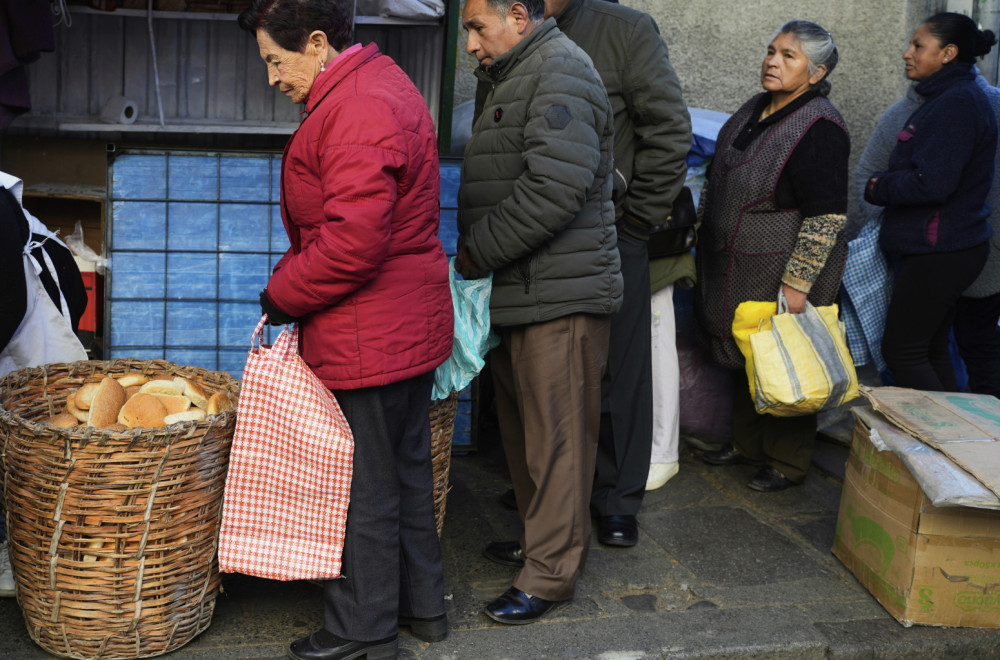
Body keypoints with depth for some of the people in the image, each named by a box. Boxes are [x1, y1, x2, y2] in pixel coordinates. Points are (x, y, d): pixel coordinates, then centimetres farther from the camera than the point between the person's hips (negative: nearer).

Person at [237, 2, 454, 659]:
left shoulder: (355, 114, -22)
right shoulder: (385, 83, 13)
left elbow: (354, 241, -29)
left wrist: (282, 295, -14)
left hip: (366, 341, -11)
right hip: (415, 328, 11)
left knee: (362, 486, 3)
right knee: (408, 469, 20)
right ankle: (422, 604, 34)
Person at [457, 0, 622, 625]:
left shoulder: (560, 71, -13)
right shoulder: (513, 78, 20)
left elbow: (554, 188, -25)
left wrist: (475, 252, -17)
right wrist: (474, 253, 10)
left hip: (560, 299, -10)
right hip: (520, 293, 10)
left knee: (556, 437, -3)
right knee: (524, 427, 18)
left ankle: (550, 573, 6)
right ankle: (539, 535, 33)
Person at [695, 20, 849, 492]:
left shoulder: (819, 129, -18)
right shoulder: (752, 113, 8)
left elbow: (827, 216, -21)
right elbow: (716, 184, 20)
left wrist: (797, 284, -23)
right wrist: (702, 240, 19)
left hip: (783, 278, -8)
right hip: (735, 272, 8)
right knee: (743, 360, 19)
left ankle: (787, 465, 18)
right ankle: (747, 444, 36)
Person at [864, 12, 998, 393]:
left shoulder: (957, 104, -19)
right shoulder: (950, 98, 14)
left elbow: (932, 184, -25)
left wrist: (879, 187, -10)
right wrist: (885, 184, 3)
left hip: (939, 255, -10)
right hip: (944, 250, 10)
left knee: (901, 351, -4)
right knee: (931, 352, 15)